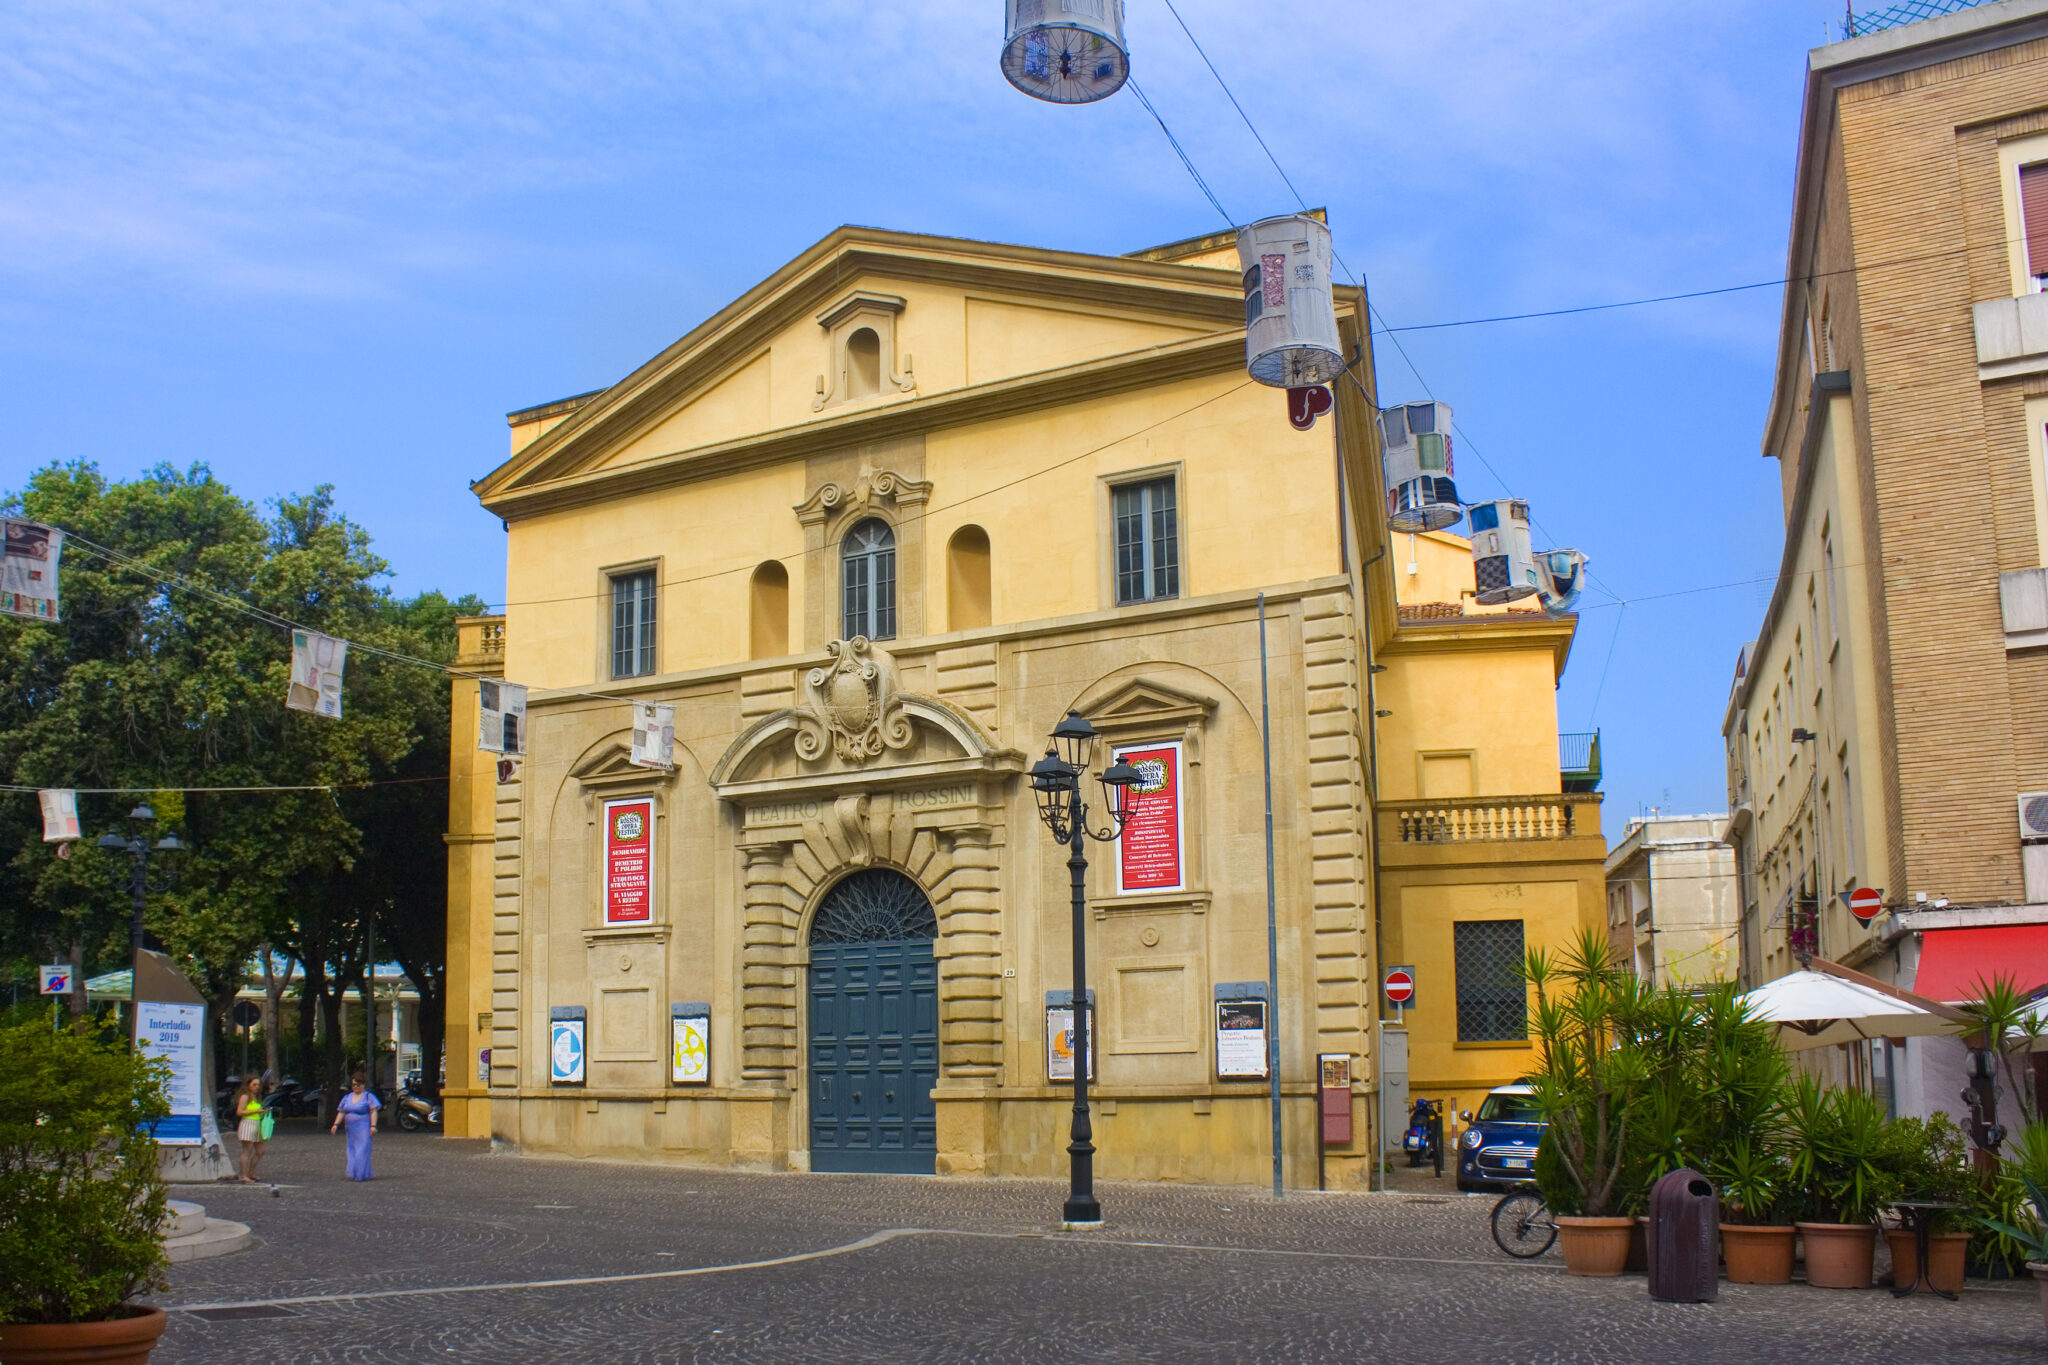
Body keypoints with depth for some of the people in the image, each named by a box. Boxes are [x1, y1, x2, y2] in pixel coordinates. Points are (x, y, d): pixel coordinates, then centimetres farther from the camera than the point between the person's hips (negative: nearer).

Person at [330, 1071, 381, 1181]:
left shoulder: (368, 1097, -3)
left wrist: (373, 1125, -19)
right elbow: (341, 1112, 14)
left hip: (363, 1128, -6)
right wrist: (336, 1124, 1)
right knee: (352, 1150, 7)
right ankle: (353, 1174, 11)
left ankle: (362, 1174, -9)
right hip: (351, 1129, 6)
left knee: (362, 1150, -10)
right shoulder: (347, 1097, 14)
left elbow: (373, 1112, -9)